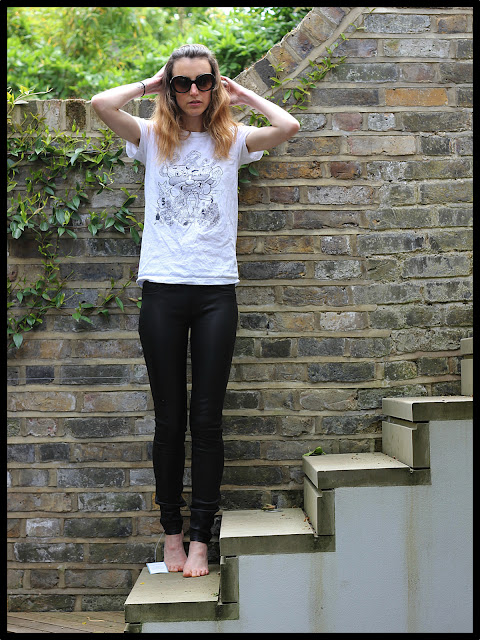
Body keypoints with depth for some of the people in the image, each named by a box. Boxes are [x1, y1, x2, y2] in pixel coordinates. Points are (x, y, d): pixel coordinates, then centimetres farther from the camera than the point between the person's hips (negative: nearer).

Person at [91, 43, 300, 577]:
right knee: (169, 419, 6)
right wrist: (147, 85, 9)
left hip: (215, 289, 0)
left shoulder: (232, 140, 10)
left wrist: (241, 93, 7)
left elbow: (288, 127, -7)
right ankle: (171, 532, 18)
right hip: (162, 290, 0)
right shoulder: (153, 137, 10)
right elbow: (101, 104, -6)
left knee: (207, 419, 1)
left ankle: (200, 538, 9)